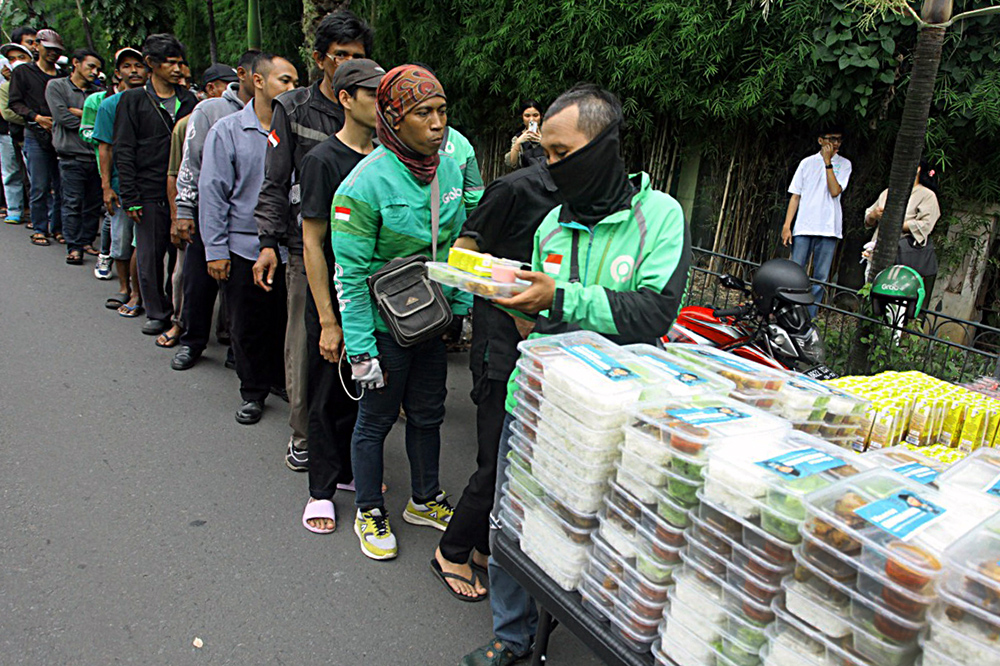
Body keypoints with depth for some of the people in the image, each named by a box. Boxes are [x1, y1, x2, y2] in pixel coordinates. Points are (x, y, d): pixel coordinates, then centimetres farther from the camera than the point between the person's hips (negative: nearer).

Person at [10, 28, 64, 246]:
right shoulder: (23, 72, 9)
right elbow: (15, 102, 4)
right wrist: (37, 117, -11)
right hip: (36, 135, -2)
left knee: (61, 185, 0)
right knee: (40, 186, -4)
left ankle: (57, 227, 11)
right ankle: (39, 229, 5)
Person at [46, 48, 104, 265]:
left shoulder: (97, 92, 16)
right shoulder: (56, 86, 6)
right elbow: (62, 117, -8)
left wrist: (78, 112, -10)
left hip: (96, 155, 4)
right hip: (72, 156, -4)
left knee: (94, 203, 6)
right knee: (72, 203, -4)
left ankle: (87, 241, 16)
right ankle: (74, 247, 0)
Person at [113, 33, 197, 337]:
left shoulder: (188, 100, 11)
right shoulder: (133, 100, 3)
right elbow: (123, 151, 0)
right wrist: (130, 197, -7)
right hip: (149, 194, -2)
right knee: (150, 256, 5)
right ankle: (157, 312, 18)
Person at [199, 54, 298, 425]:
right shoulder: (228, 131, -1)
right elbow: (212, 193, -2)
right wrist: (215, 249, -6)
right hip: (245, 248, -1)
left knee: (288, 321, 11)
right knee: (248, 326, 8)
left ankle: (285, 381, 30)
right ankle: (253, 392, 25)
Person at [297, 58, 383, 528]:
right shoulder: (322, 160, -11)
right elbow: (312, 245, -13)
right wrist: (328, 321, -16)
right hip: (336, 300, -5)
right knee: (328, 396, 7)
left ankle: (350, 471, 34)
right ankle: (322, 489, 21)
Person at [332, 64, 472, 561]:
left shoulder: (449, 169, 0)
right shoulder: (366, 183, -20)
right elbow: (350, 274, -19)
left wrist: (462, 307, 9)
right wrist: (360, 348, -19)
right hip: (386, 324, -6)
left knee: (428, 414, 19)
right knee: (376, 419, 11)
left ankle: (424, 500, 40)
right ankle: (369, 513, 32)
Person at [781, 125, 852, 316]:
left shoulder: (844, 164, 8)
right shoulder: (807, 162, 11)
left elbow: (835, 191, -8)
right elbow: (795, 196, 8)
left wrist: (828, 162, -7)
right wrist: (787, 225, 0)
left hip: (828, 228, 0)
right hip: (803, 227, 0)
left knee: (820, 278, 1)